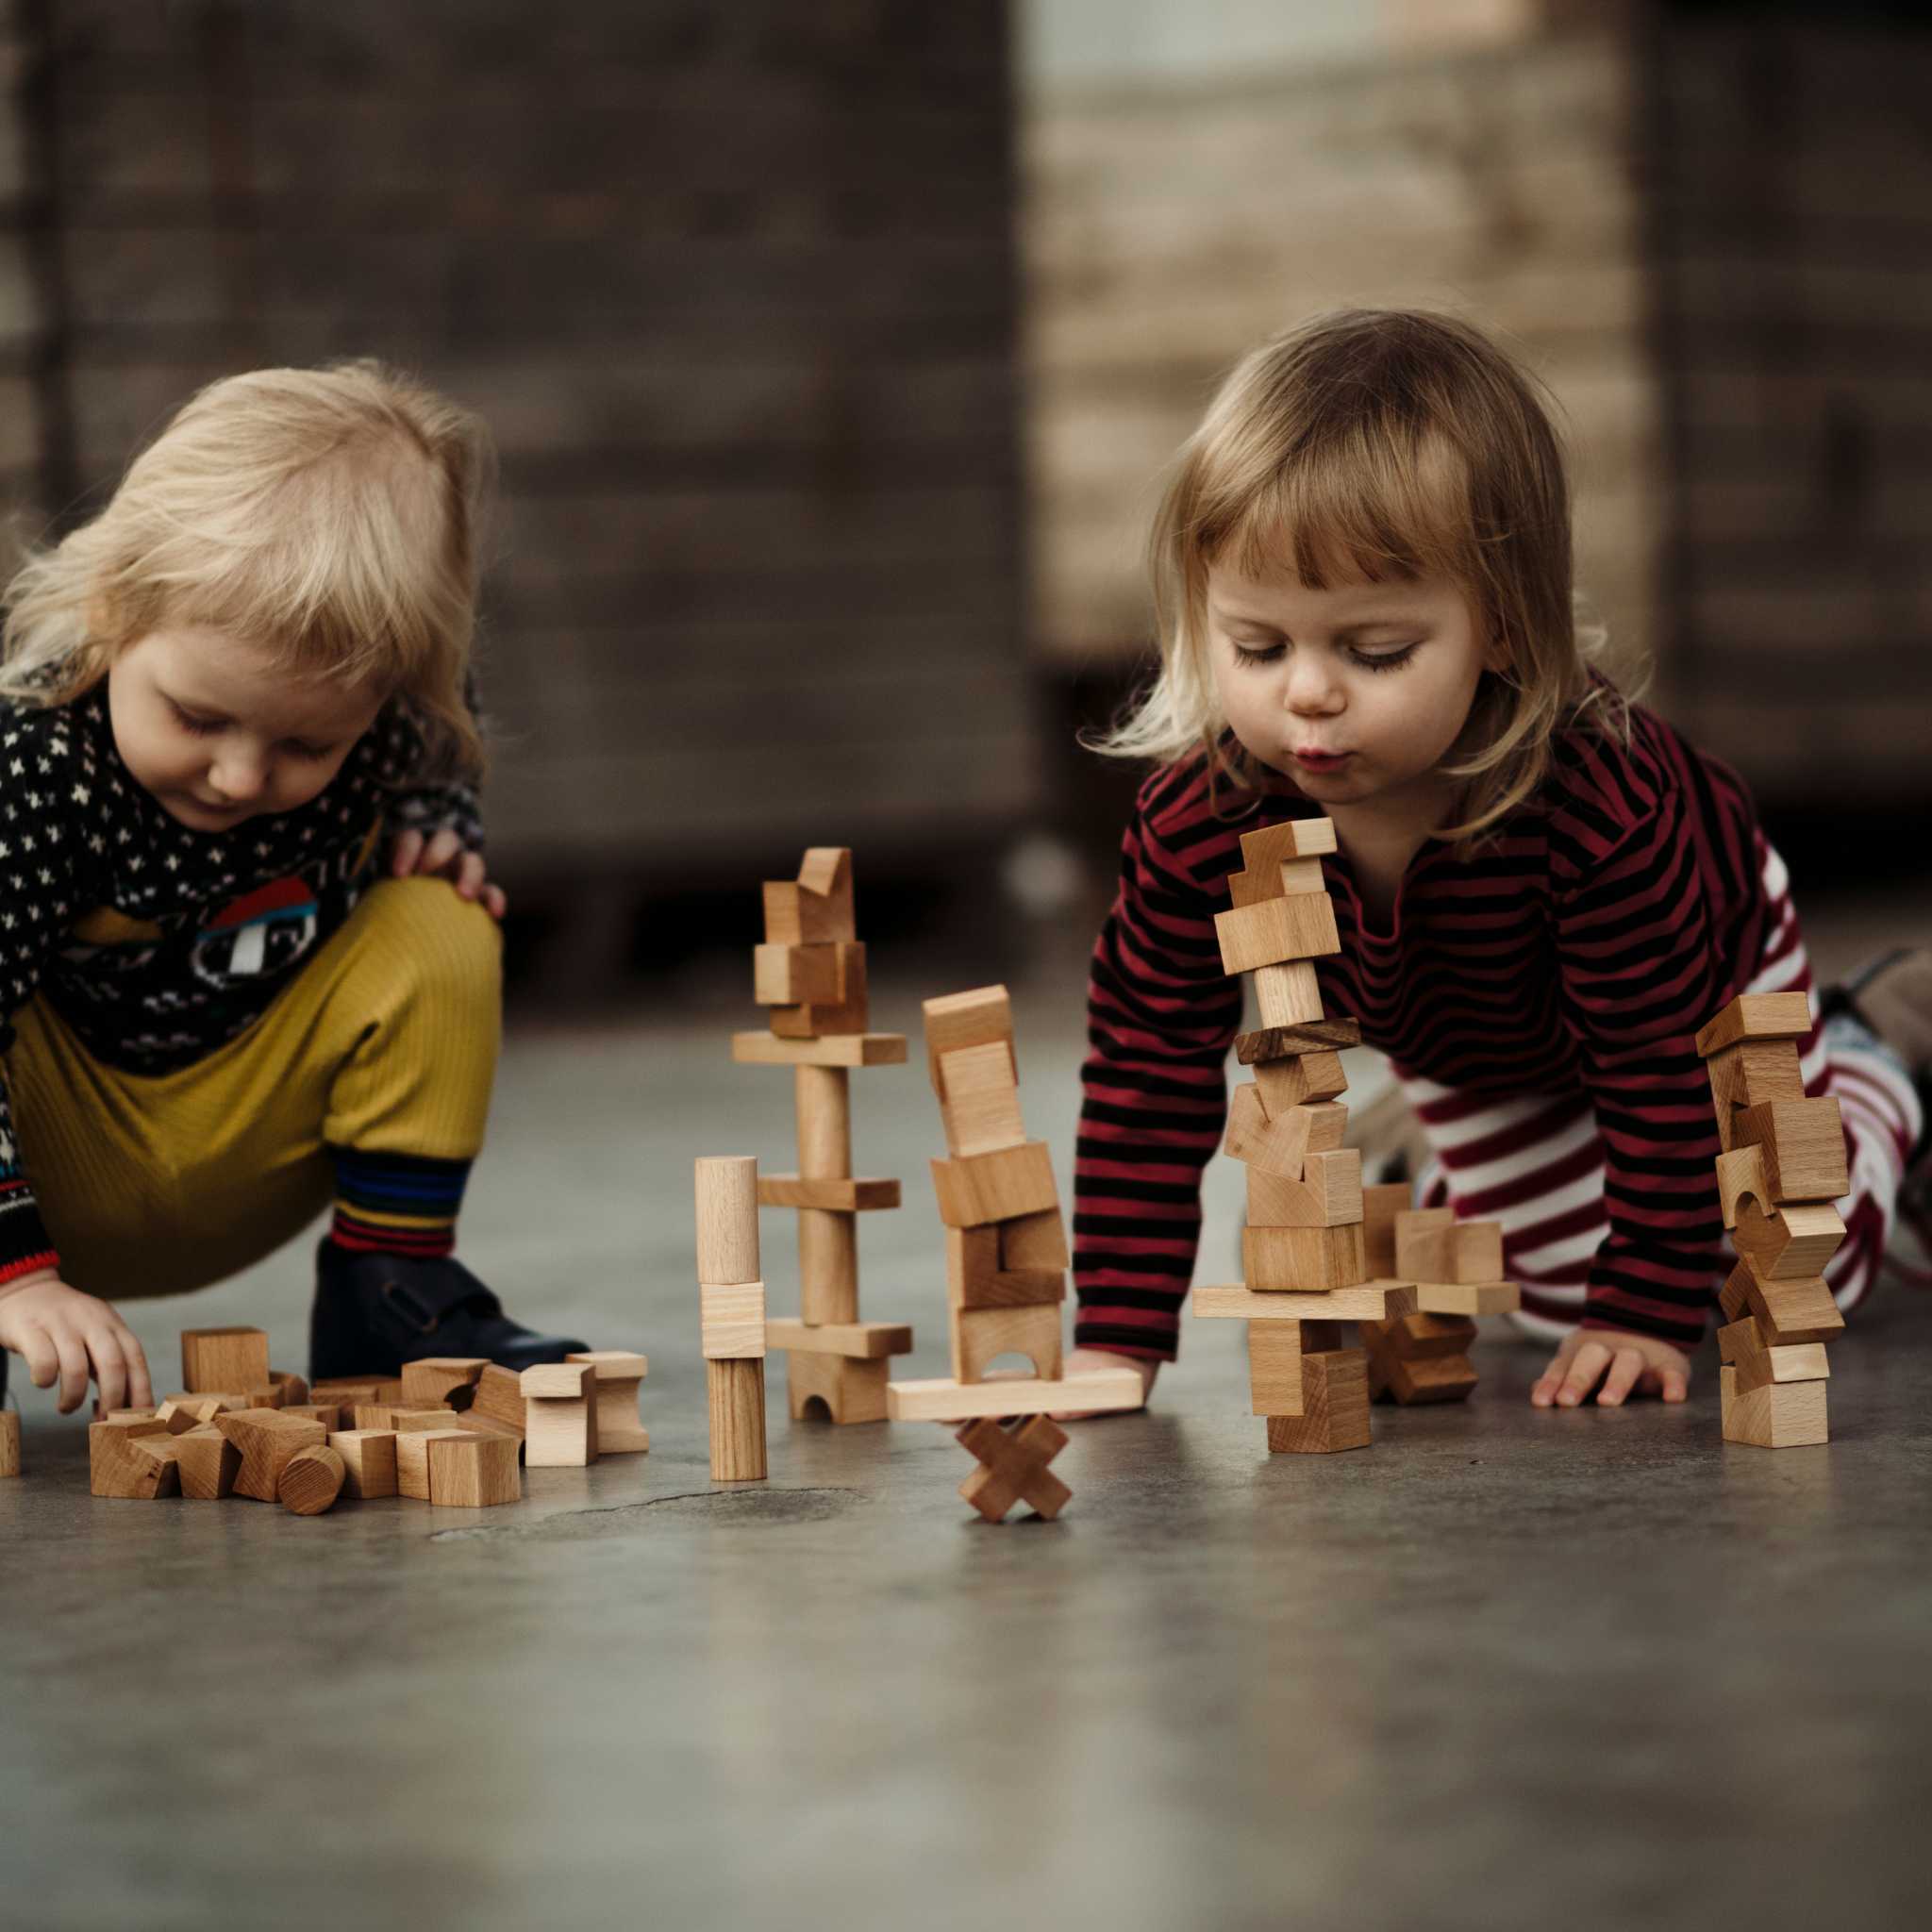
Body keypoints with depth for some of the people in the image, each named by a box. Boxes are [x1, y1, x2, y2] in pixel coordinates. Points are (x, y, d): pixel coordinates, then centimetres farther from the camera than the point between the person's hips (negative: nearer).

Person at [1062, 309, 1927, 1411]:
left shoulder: (1602, 805, -48)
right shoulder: (1197, 821, -37)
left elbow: (1661, 1070, -37)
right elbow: (1147, 1071, -29)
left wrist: (1648, 1318, -34)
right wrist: (1117, 1340, -32)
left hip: (1702, 973, -2)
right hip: (1465, 1045, 3)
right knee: (1555, 1282, 6)